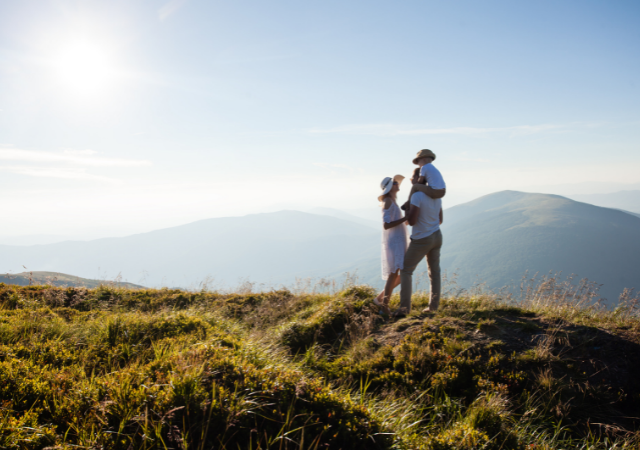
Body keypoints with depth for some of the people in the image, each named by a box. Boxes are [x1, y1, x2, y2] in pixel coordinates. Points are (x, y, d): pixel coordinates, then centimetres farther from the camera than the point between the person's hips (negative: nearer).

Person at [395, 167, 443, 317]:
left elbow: (411, 221, -22)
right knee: (434, 271, 12)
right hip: (437, 237, 7)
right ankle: (434, 305, 16)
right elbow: (440, 220, 13)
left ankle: (405, 306, -3)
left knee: (406, 270, 2)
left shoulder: (417, 195, -20)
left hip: (421, 240, -7)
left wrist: (406, 209, -4)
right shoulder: (437, 196, 6)